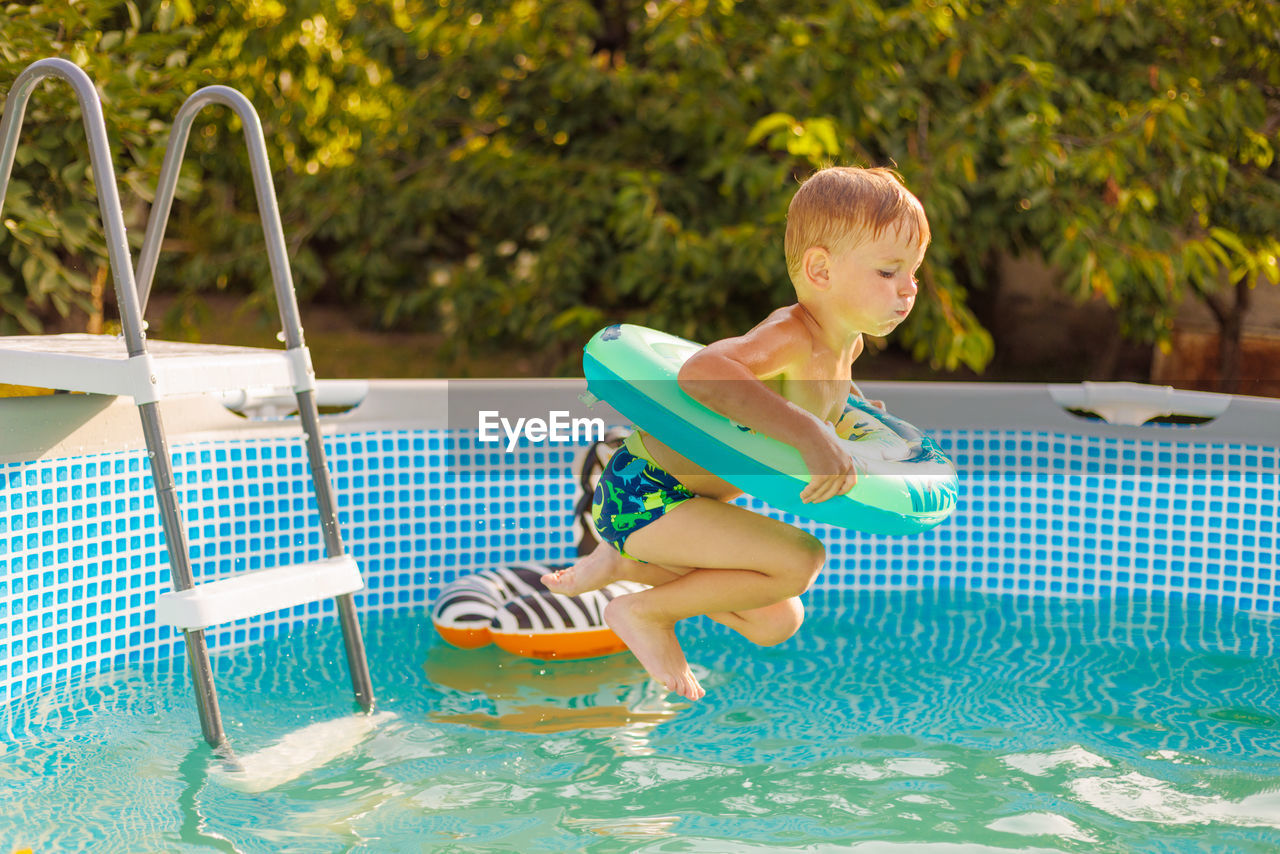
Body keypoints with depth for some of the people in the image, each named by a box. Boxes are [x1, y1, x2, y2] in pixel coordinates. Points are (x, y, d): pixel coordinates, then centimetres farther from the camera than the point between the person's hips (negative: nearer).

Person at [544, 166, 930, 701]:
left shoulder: (848, 341, 3)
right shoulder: (789, 338, -27)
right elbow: (700, 372, -48)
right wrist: (807, 431, -51)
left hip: (693, 498, 10)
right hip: (640, 494, -10)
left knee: (776, 624, 17)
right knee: (800, 559, -24)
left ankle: (627, 565, 20)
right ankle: (645, 612, -7)